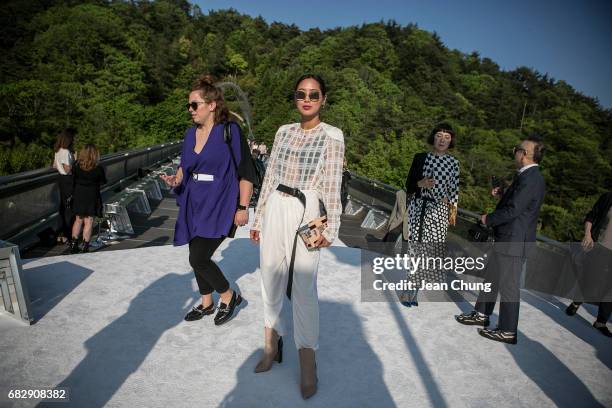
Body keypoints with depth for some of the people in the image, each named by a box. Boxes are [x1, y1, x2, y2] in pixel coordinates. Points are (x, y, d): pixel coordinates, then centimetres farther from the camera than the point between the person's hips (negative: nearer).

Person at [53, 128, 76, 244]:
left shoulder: (58, 150, 9)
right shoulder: (66, 152, -20)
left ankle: (62, 234, 25)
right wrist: (76, 163, -12)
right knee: (70, 207, -2)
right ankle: (67, 235, 5)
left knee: (63, 206, 16)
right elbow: (68, 170, -23)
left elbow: (54, 166, 17)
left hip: (62, 179, 10)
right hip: (68, 180, -10)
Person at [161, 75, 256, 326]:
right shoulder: (191, 133, 7)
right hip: (194, 205, 7)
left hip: (219, 207, -7)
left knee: (198, 258, -10)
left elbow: (246, 172, -11)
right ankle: (207, 303, 35)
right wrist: (176, 179, -2)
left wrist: (243, 208, -13)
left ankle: (229, 296, 15)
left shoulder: (229, 131, -12)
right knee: (198, 258, 13)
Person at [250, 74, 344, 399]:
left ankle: (307, 364, 14)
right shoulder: (284, 131, 12)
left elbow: (332, 186, -6)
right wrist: (258, 218, 13)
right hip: (275, 209, 5)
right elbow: (269, 176, 13)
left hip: (305, 212, -5)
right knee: (270, 279, 11)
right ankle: (271, 345, 31)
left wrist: (330, 229, -11)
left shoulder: (332, 136, -1)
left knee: (303, 288, -3)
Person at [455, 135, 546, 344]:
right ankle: (481, 314, 35)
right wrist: (502, 195, 4)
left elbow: (512, 210, -24)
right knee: (491, 277, 20)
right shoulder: (527, 176, 10)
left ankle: (507, 331, 18)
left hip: (514, 242, -10)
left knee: (508, 286, 3)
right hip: (506, 239, 10)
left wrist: (488, 219, -10)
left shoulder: (531, 179, -21)